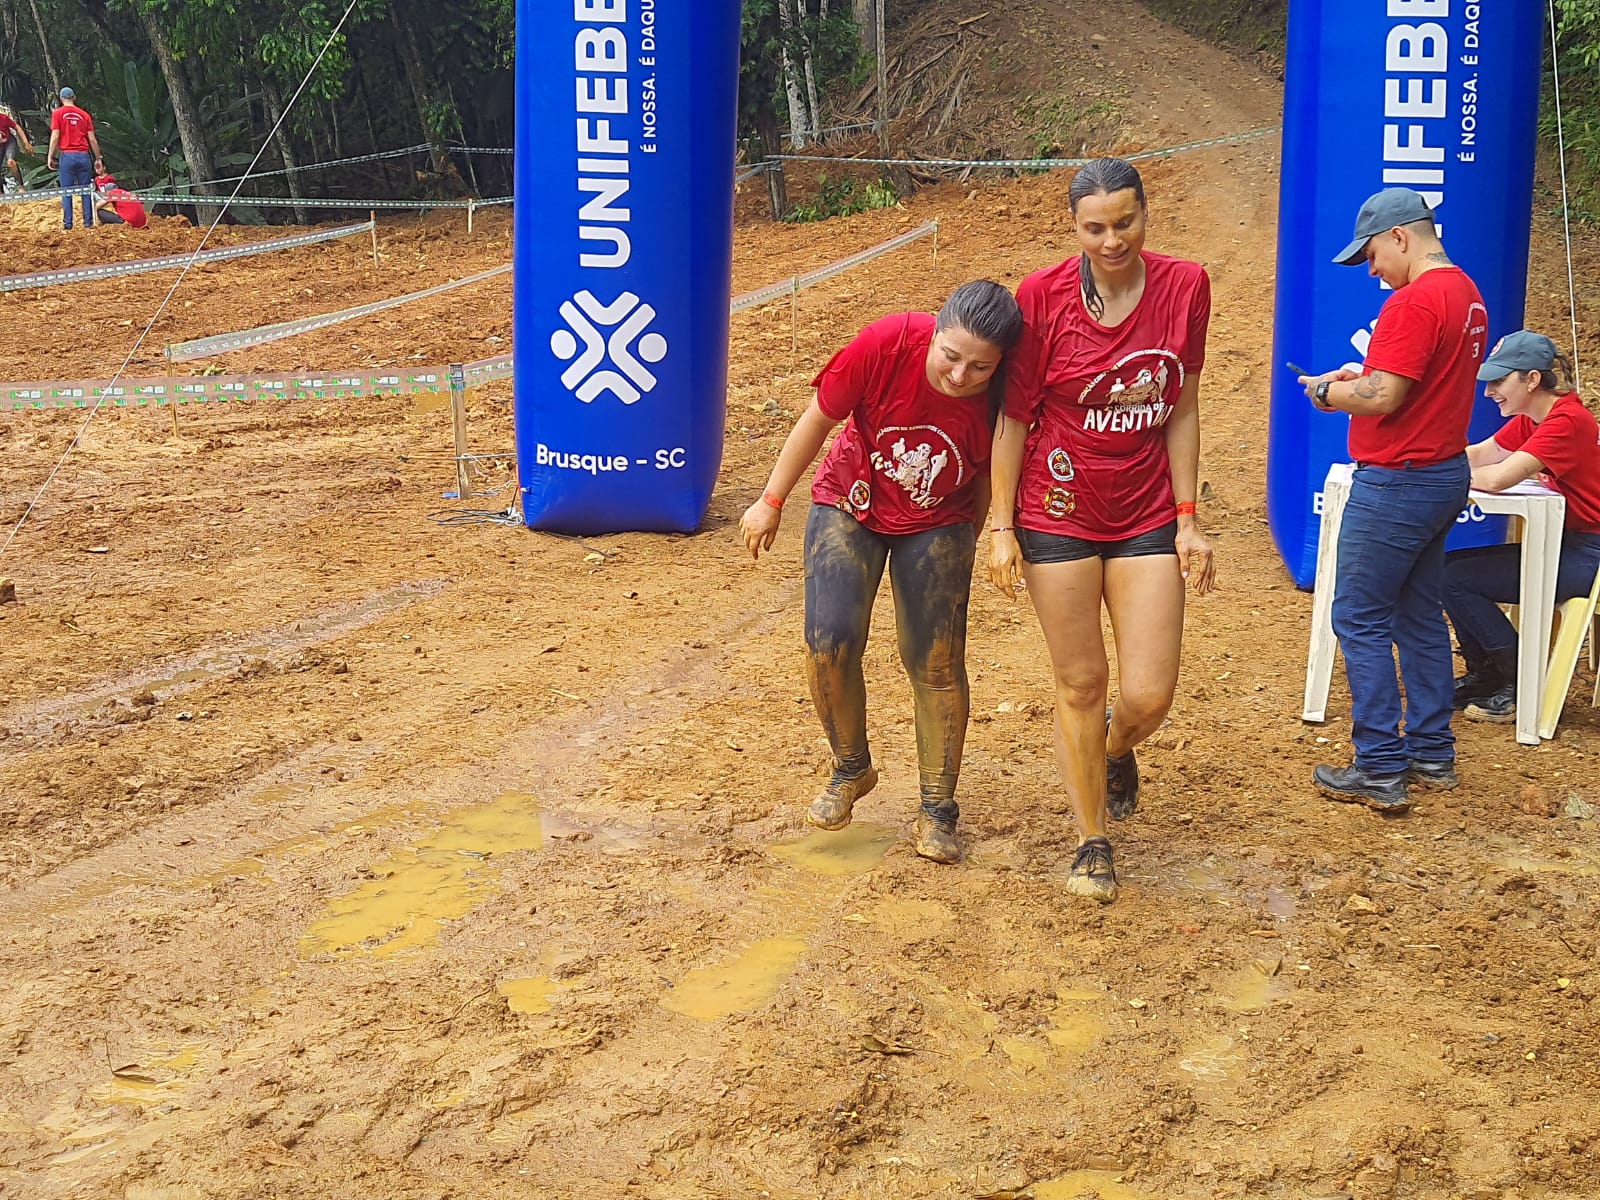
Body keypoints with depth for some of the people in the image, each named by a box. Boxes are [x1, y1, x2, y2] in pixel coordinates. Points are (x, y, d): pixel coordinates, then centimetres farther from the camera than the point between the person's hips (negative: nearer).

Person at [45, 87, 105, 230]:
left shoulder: (58, 113, 2)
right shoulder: (84, 115, 9)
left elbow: (55, 137, -5)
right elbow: (92, 139, 6)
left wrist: (50, 157, -1)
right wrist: (98, 159, 12)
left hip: (67, 155, -2)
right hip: (84, 155, 2)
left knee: (67, 191, 2)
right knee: (86, 190, 7)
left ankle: (68, 223, -2)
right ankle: (88, 222, 4)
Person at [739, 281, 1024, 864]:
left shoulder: (1002, 398, -26)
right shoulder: (887, 345, -30)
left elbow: (989, 476, -4)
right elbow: (818, 420, -14)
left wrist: (971, 539, 10)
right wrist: (772, 501, -5)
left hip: (937, 525, 0)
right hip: (849, 506, 0)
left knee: (936, 663, -3)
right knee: (829, 642, -13)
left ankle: (937, 811, 15)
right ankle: (851, 770, 14)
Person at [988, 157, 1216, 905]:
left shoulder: (1184, 288, -4)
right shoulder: (1042, 298, -11)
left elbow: (1182, 411, 2)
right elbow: (1013, 416, -5)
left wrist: (1187, 519, 1)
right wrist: (1001, 527, -6)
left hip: (1147, 518, 2)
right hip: (1059, 515, -2)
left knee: (1149, 696, -1)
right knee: (1079, 685, 6)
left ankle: (1116, 752, 38)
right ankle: (1093, 843, 24)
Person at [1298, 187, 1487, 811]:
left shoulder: (1415, 302, -20)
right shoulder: (1466, 293, 12)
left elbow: (1382, 396, -23)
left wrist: (1326, 391, -6)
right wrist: (1361, 377, 9)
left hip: (1397, 482, -10)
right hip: (1446, 473, 10)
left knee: (1360, 620, -3)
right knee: (1420, 615, 16)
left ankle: (1380, 771, -1)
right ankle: (1432, 755, 23)